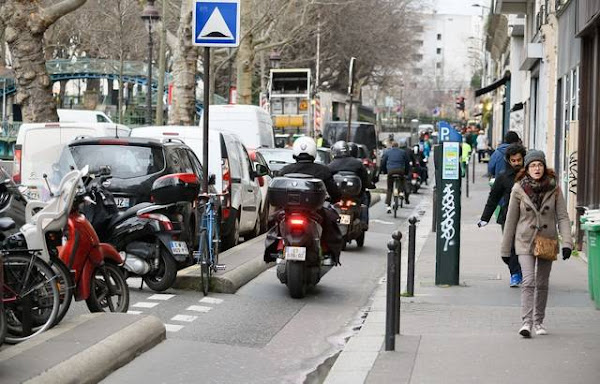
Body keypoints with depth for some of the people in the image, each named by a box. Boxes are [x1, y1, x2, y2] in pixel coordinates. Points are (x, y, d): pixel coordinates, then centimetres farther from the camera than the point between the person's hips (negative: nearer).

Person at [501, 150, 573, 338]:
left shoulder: (554, 188, -3)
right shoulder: (519, 189, -6)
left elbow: (562, 216, -3)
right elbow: (511, 219, 0)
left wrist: (567, 242, -16)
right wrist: (505, 249, 4)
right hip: (526, 241, -2)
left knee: (542, 284, 11)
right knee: (528, 281, -16)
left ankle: (538, 322, 23)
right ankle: (527, 322, -21)